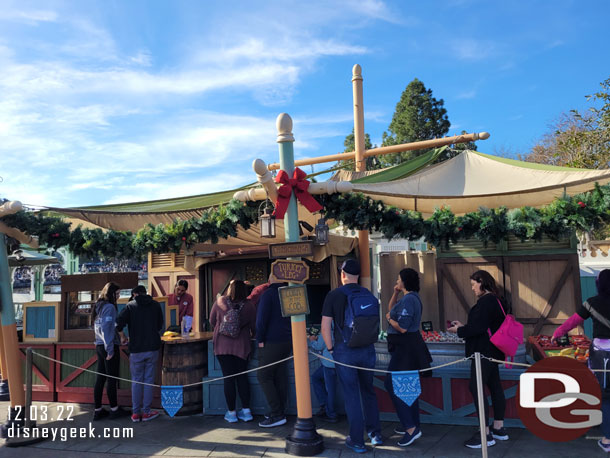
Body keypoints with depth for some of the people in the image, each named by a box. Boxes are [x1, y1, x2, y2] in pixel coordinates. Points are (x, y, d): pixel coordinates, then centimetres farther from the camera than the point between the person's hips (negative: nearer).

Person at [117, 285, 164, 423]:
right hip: (153, 348, 1)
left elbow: (119, 322, -12)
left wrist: (122, 337, 5)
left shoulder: (131, 305, -1)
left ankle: (136, 413, 12)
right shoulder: (156, 305, 5)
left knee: (136, 380, 9)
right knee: (149, 380, 7)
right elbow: (160, 325, 13)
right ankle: (146, 412, 10)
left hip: (136, 349, -1)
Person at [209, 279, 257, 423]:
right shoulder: (248, 305, -5)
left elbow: (212, 321, 6)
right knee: (242, 377, 11)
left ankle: (231, 413, 11)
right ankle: (246, 411, 14)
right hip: (241, 346, 1)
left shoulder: (220, 302, -4)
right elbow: (254, 327, 1)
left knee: (228, 378, 5)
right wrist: (250, 335, 23)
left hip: (222, 345, 0)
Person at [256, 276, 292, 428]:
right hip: (287, 341, 8)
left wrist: (260, 339, -8)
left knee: (264, 376, -4)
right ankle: (280, 412, 15)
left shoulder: (268, 294, -10)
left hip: (272, 342, -8)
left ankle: (277, 414, -6)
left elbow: (262, 319, -14)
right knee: (281, 376, 11)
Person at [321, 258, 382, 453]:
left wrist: (331, 349, 3)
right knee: (368, 391, 19)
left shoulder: (333, 295, -7)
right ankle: (375, 433, 26)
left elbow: (325, 327, -9)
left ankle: (356, 441, 14)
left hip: (345, 351, -3)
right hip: (367, 350, 4)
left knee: (351, 395, 5)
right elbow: (376, 323, 11)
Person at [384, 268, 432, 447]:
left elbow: (402, 328, -25)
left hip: (405, 348, -11)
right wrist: (395, 293, 11)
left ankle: (411, 428, -9)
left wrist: (389, 319, -8)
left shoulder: (408, 300, -20)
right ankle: (413, 425, 26)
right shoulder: (412, 298, 13)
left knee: (392, 384, -9)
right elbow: (391, 308, 24)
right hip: (409, 346, 11)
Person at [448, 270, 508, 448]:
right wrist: (463, 327, 13)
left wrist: (459, 330, -8)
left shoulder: (485, 301, -18)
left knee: (476, 388, -8)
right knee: (495, 387, 15)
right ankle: (499, 428, 26)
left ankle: (485, 434, -4)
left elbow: (478, 328, -22)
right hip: (492, 351, 11)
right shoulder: (496, 300, 13)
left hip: (484, 352, -11)